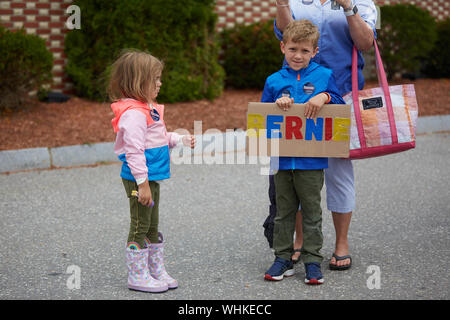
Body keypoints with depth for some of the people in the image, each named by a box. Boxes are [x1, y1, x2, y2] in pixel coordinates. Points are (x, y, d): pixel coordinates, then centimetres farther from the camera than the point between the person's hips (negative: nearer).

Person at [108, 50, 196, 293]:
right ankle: (137, 276, 8)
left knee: (152, 227, 18)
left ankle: (157, 271, 29)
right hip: (138, 179, -10)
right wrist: (143, 183, -26)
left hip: (151, 177, 10)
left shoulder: (148, 109, 11)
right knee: (140, 227, -1)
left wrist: (180, 140, 13)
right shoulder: (133, 113, -21)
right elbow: (134, 151, -25)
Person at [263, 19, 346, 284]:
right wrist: (277, 103, -9)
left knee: (312, 212, 4)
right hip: (282, 159, 3)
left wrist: (324, 97, -17)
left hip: (312, 160, -2)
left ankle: (313, 261, 12)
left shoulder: (324, 76, 1)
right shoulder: (274, 81, 7)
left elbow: (341, 107, 1)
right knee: (284, 211, 11)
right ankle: (283, 258, 20)